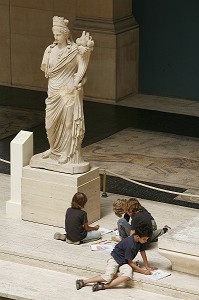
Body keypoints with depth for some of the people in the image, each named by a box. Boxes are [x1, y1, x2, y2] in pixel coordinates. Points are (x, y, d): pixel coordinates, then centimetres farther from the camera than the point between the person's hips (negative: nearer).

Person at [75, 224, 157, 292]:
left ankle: (103, 286, -27)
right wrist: (143, 271, -18)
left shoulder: (140, 240, -7)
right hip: (115, 259, -6)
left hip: (124, 263, 6)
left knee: (128, 275, -28)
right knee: (108, 277, -28)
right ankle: (83, 282, -12)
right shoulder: (130, 245, -28)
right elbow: (130, 263, -20)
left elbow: (143, 252, 9)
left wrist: (147, 267, 8)